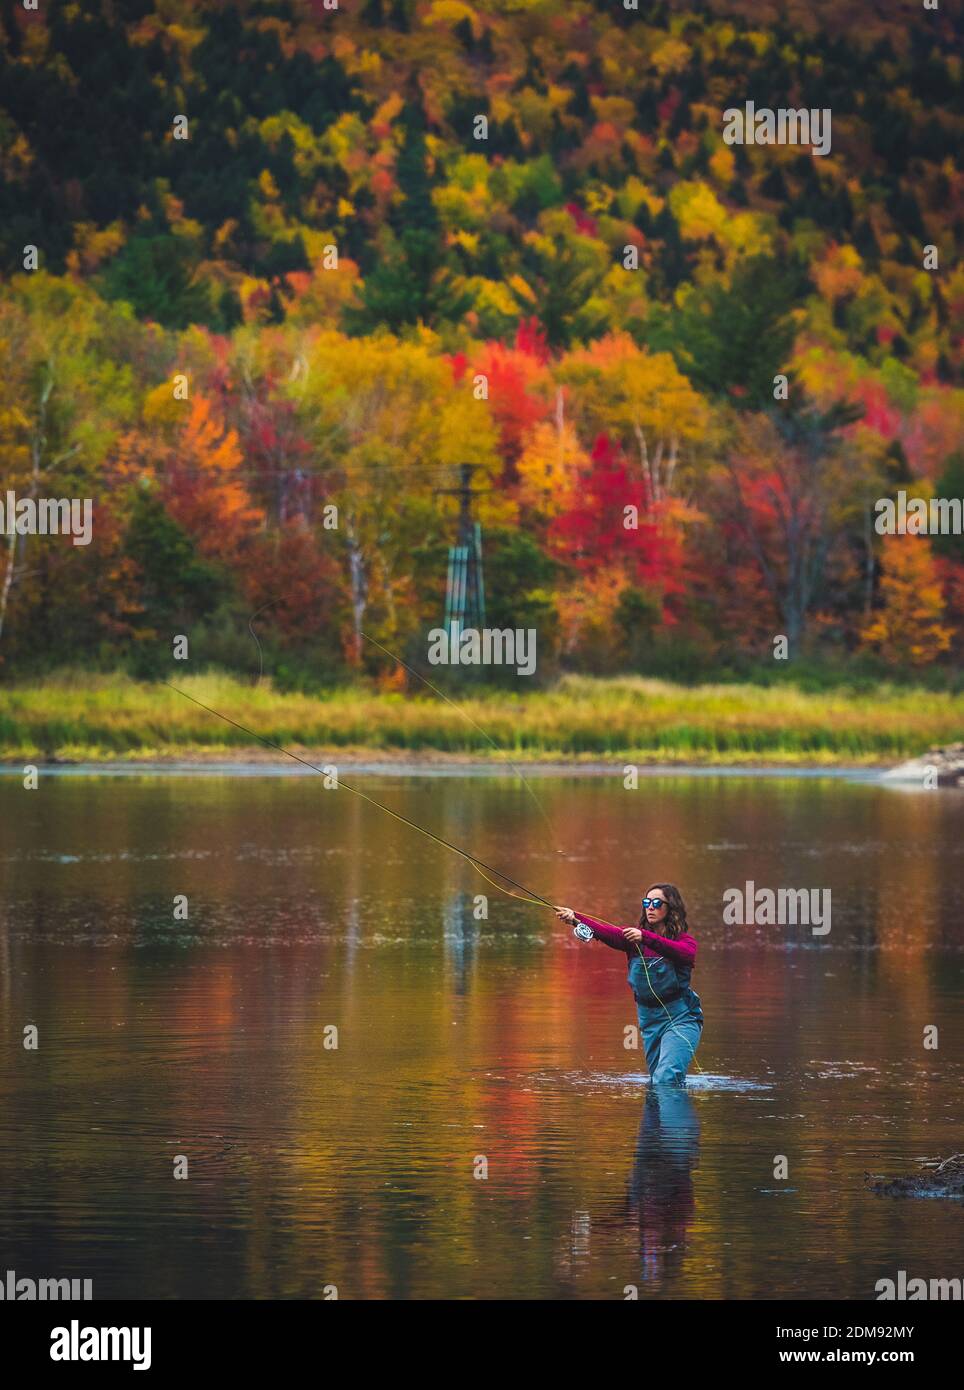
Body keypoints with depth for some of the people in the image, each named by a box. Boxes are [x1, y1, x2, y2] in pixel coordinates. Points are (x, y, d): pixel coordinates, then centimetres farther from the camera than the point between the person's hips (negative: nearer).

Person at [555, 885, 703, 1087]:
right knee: (656, 1081, 13)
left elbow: (687, 954, -30)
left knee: (665, 1079, -21)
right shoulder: (633, 936, 4)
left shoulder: (683, 939, -5)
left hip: (680, 1018, -5)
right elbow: (605, 933, -15)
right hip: (649, 1020, 5)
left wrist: (646, 938, -42)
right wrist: (575, 918, -35)